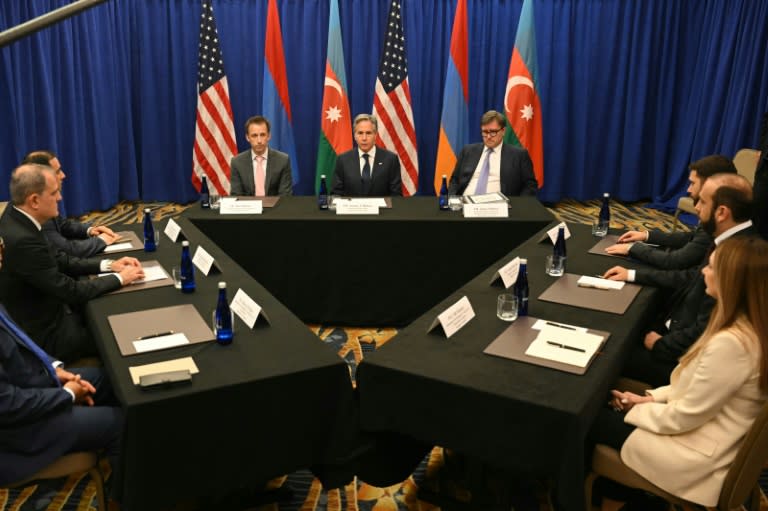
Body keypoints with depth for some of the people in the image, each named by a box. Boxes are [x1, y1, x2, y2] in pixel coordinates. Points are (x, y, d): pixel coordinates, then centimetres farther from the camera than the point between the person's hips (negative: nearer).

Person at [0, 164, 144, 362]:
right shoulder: (21, 240, -32)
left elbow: (59, 260, 7)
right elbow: (71, 291, -23)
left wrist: (108, 265, -2)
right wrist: (119, 278, -11)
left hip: (42, 316, 8)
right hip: (44, 334, -8)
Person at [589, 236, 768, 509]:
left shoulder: (731, 343, -32)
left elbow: (684, 417, -24)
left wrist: (636, 409, -7)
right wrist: (653, 396, 4)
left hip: (697, 450, -9)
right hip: (706, 426, 9)